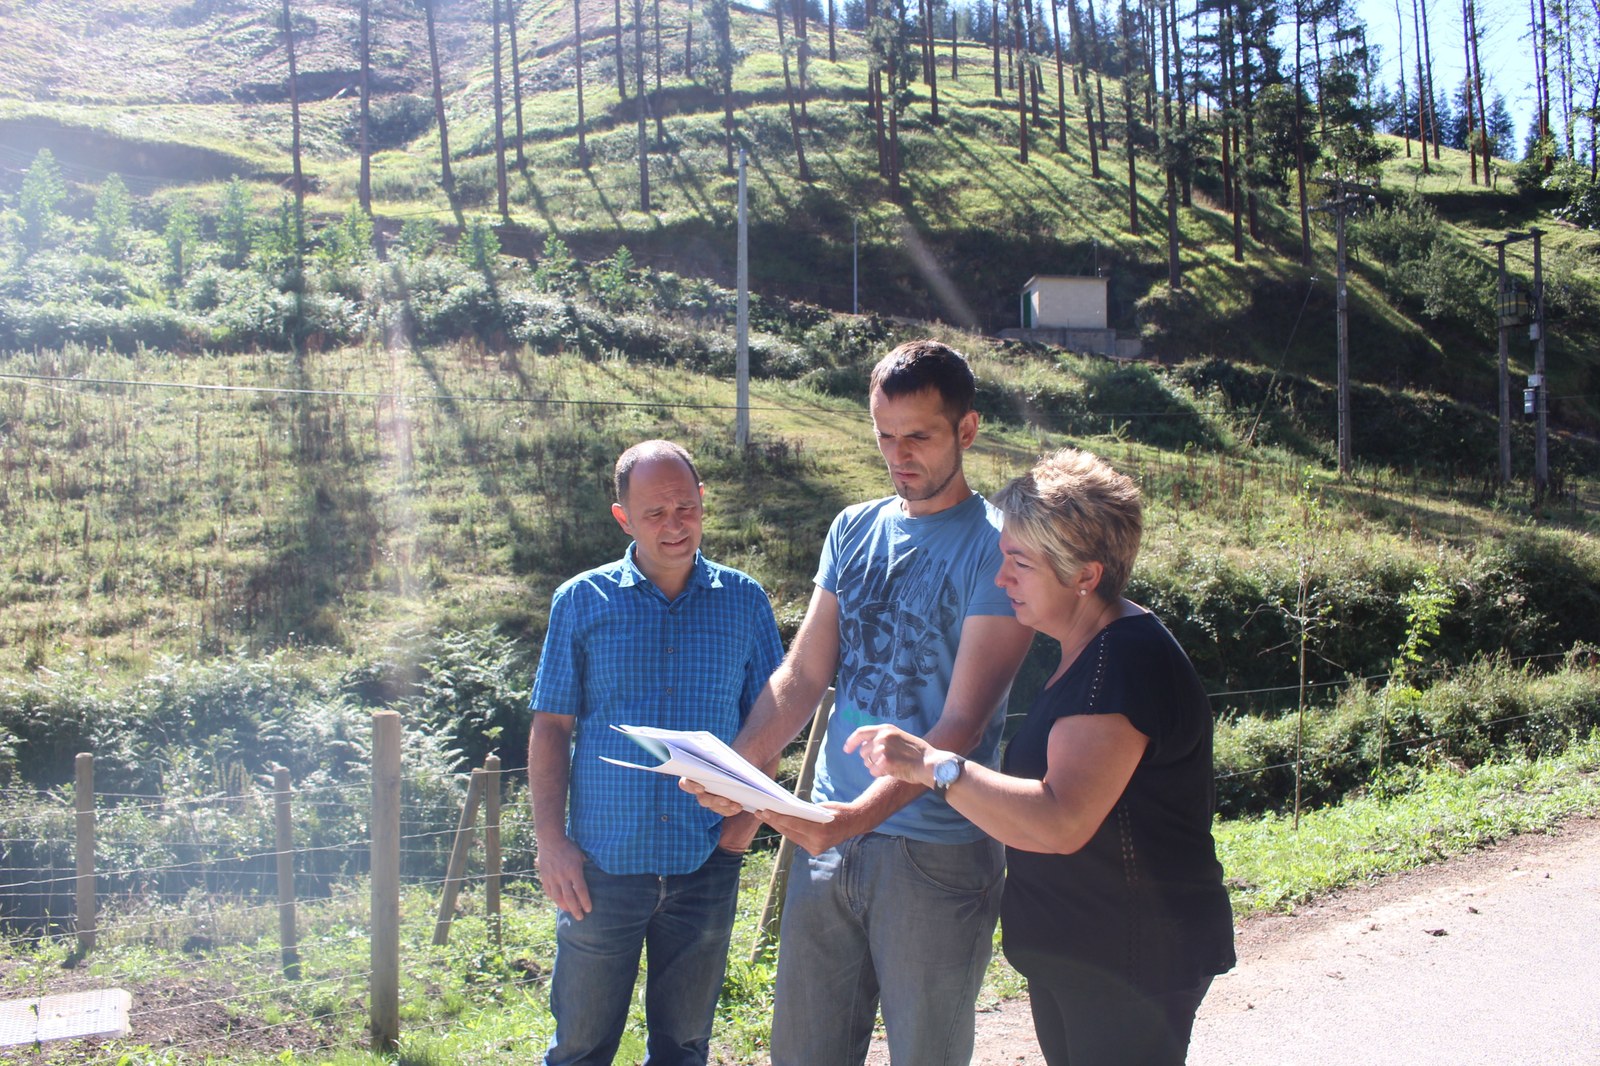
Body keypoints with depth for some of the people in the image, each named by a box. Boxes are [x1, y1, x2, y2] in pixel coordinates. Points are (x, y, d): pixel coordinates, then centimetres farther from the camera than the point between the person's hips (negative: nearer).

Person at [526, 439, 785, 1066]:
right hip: (602, 865, -1)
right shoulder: (582, 602, 0)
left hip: (707, 866, 1)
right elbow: (551, 727, 1)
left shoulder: (745, 602, 3)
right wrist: (550, 842, -6)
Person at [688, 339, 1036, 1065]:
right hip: (829, 839, 5)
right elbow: (801, 676, 8)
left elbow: (962, 723, -16)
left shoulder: (995, 548, -10)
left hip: (936, 854, -5)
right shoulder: (854, 530, 8)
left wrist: (865, 813, -28)